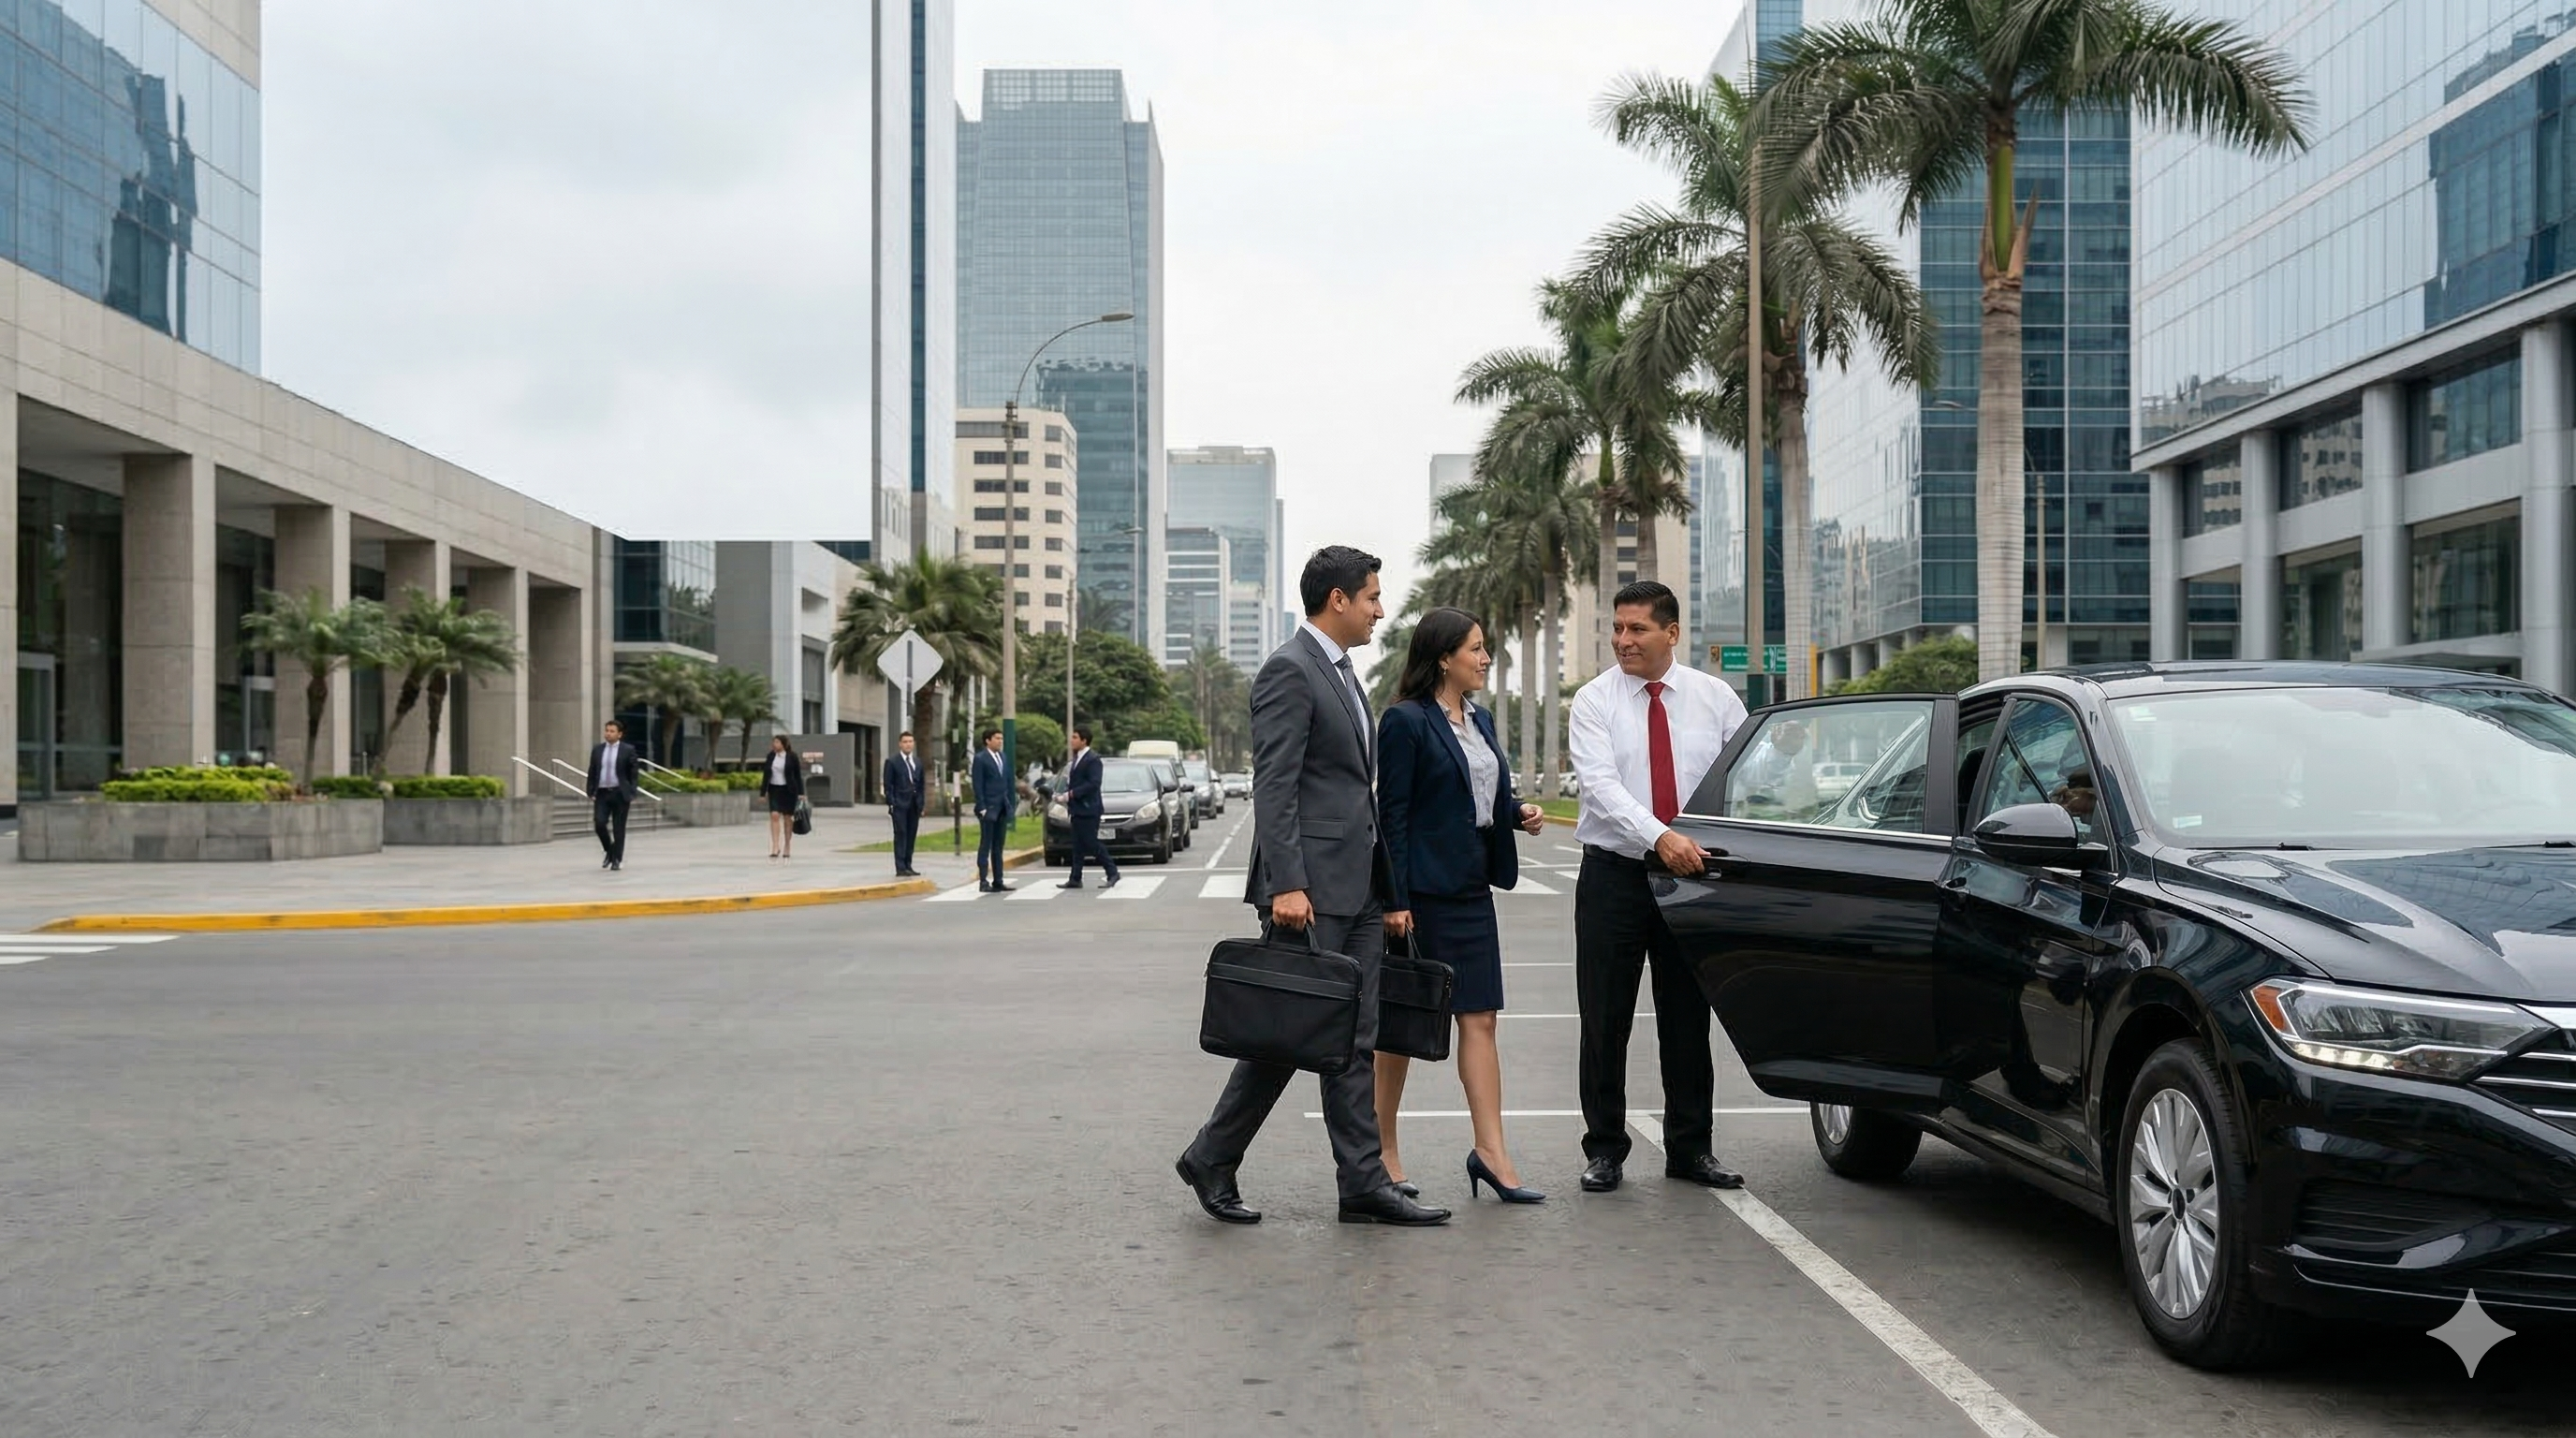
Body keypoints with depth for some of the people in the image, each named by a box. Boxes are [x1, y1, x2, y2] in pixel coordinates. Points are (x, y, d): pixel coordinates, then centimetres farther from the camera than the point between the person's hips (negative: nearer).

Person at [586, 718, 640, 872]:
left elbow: (633, 773, -1)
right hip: (602, 793, 3)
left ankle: (617, 859, 10)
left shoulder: (628, 750, -1)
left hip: (619, 793, -3)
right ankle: (608, 850, 17)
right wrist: (591, 792, 4)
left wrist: (632, 794, -7)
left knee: (618, 828, 0)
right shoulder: (597, 749, 9)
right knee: (599, 823, -9)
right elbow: (592, 772, 11)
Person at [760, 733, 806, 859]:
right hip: (774, 789, 2)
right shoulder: (770, 756, 4)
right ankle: (775, 847, -15)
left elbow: (798, 776, -1)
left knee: (788, 818, 4)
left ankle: (787, 848, 15)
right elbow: (765, 775, 9)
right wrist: (763, 792, 6)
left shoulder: (792, 757, -4)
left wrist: (801, 793, -5)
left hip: (788, 790, -2)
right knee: (774, 816, -12)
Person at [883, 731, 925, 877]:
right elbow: (888, 785, -5)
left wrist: (921, 804, 11)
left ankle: (908, 866, 12)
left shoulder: (917, 761, 14)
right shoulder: (892, 761, -2)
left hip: (914, 804, 5)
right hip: (899, 804, -5)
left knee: (911, 836, 6)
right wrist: (890, 804, -12)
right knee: (901, 835, -6)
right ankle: (900, 868, -6)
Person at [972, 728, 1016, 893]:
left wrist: (1012, 803, 9)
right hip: (989, 809, -7)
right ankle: (983, 881, 0)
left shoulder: (1003, 757, 14)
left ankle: (998, 881, 12)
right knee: (985, 846, -3)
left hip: (1003, 809, 7)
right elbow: (978, 785, -10)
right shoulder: (980, 759, -6)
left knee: (998, 847, 9)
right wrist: (982, 808, -15)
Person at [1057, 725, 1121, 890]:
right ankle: (1075, 879, 12)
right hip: (1077, 809, 9)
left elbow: (1093, 784, -22)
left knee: (1092, 844, -7)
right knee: (1078, 846, 10)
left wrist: (1072, 793, -21)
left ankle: (1112, 872, 2)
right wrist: (1069, 805, 12)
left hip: (1088, 810, -9)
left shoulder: (1093, 760, -13)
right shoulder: (1075, 759, 16)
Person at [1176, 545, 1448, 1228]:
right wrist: (1286, 886, -25)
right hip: (1311, 887, -9)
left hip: (1358, 886, 9)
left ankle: (1363, 1183, 13)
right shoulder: (1289, 670, -11)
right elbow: (1273, 788, -19)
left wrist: (1384, 882, 20)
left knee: (1354, 1041, 9)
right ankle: (1212, 1159, 13)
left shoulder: (1342, 672, 18)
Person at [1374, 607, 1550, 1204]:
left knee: (1480, 1019, 3)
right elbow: (1392, 814, -13)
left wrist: (1519, 812, 2)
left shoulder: (1480, 721, 15)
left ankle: (1491, 1152, 3)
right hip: (1424, 892, -8)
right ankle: (1382, 1150, 15)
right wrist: (1395, 901, -17)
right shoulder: (1406, 722, -10)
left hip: (1472, 888, 8)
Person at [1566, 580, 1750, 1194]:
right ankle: (1604, 1150, 15)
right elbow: (1600, 784, -17)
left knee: (1688, 1018, 9)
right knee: (1605, 1021, 3)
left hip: (1693, 875, 2)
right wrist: (1660, 837, -31)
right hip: (1614, 874, -1)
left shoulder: (1715, 698, 4)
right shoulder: (1594, 701, -3)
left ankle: (1691, 1149, 22)